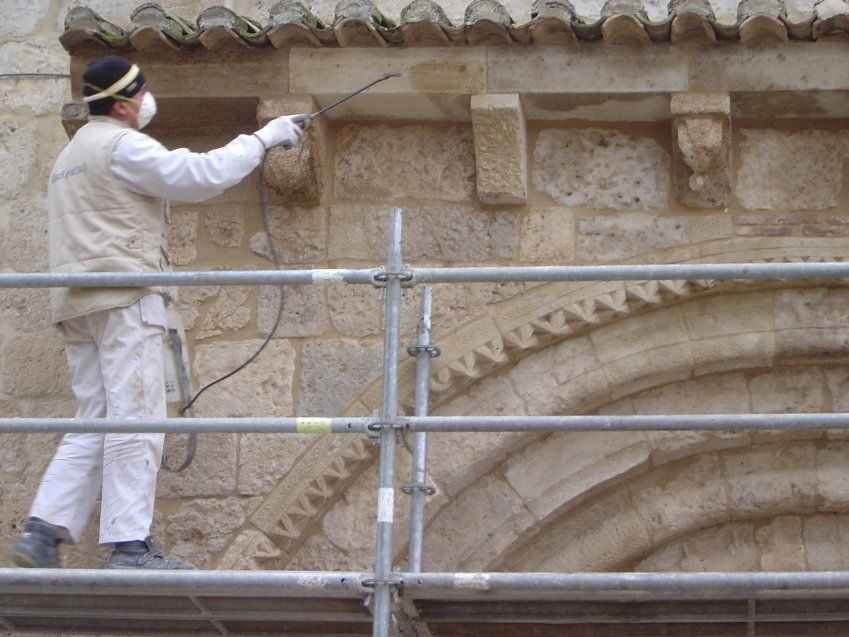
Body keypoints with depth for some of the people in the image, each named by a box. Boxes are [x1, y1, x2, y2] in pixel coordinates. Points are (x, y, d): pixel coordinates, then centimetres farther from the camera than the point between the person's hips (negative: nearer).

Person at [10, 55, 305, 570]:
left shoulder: (70, 157, 26)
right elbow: (199, 175, -13)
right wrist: (263, 139, -5)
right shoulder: (122, 145, -5)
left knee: (94, 421, 8)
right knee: (136, 417, -10)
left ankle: (43, 530, -2)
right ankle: (131, 546, -13)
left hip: (77, 302, 9)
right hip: (125, 295, -9)